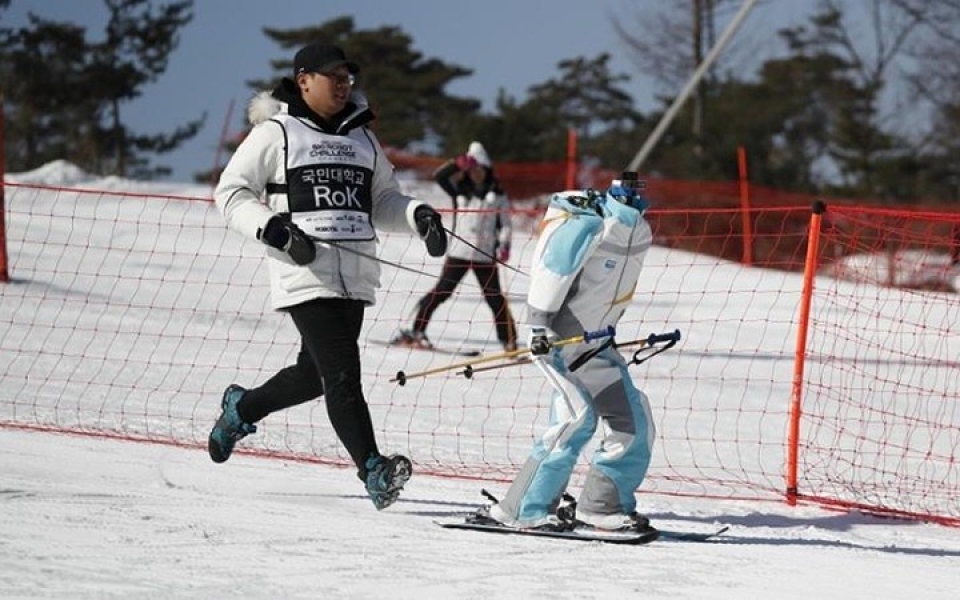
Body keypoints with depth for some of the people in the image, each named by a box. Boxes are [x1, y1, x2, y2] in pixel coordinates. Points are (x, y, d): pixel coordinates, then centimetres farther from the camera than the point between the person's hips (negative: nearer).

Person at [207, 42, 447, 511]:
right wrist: (271, 227, -15)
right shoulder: (275, 133, 2)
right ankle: (373, 470, -20)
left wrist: (417, 215, 3)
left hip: (356, 275, 6)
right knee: (342, 372, -15)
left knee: (315, 375, 13)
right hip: (305, 274, -6)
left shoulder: (361, 138, 20)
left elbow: (383, 200, 24)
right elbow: (231, 193, 2)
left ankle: (241, 408, 38)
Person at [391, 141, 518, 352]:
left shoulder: (497, 194, 5)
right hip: (459, 251, 0)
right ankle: (416, 330, 6)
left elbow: (505, 224, 8)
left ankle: (508, 339, 6)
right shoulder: (460, 188, 6)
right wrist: (457, 164, -25)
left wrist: (504, 246, -7)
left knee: (494, 298, 0)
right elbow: (439, 176, -9)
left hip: (485, 255, 0)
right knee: (441, 292, 0)